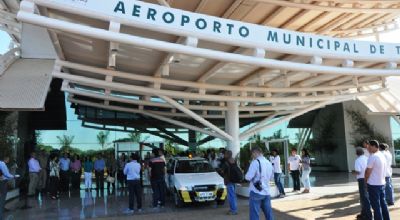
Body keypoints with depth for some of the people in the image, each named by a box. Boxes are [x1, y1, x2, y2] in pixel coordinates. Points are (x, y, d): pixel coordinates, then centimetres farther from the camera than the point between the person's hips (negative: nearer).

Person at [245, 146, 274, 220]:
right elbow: (271, 178, 20)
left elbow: (248, 177, -15)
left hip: (256, 192, -7)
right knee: (269, 214, 14)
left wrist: (246, 175, 5)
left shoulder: (255, 162, -13)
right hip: (267, 192, 7)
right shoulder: (269, 163, 9)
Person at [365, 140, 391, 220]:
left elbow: (368, 171, -14)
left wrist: (366, 180, 1)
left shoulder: (372, 157, -18)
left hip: (373, 184, -8)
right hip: (382, 183, 8)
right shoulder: (382, 155, 7)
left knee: (376, 205, -1)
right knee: (383, 203, 16)